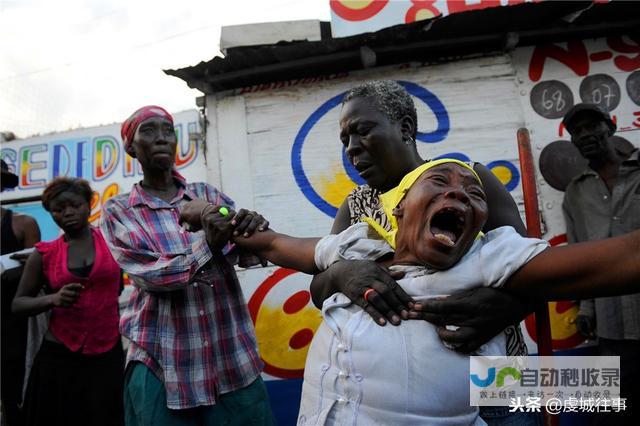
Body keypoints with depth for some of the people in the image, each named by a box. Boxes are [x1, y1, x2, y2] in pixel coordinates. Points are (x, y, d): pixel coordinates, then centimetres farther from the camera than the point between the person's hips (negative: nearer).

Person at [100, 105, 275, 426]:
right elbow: (151, 275, -12)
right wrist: (210, 244, -26)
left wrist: (253, 227, -25)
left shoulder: (207, 194, 6)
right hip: (162, 365, -2)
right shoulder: (118, 212, 1)